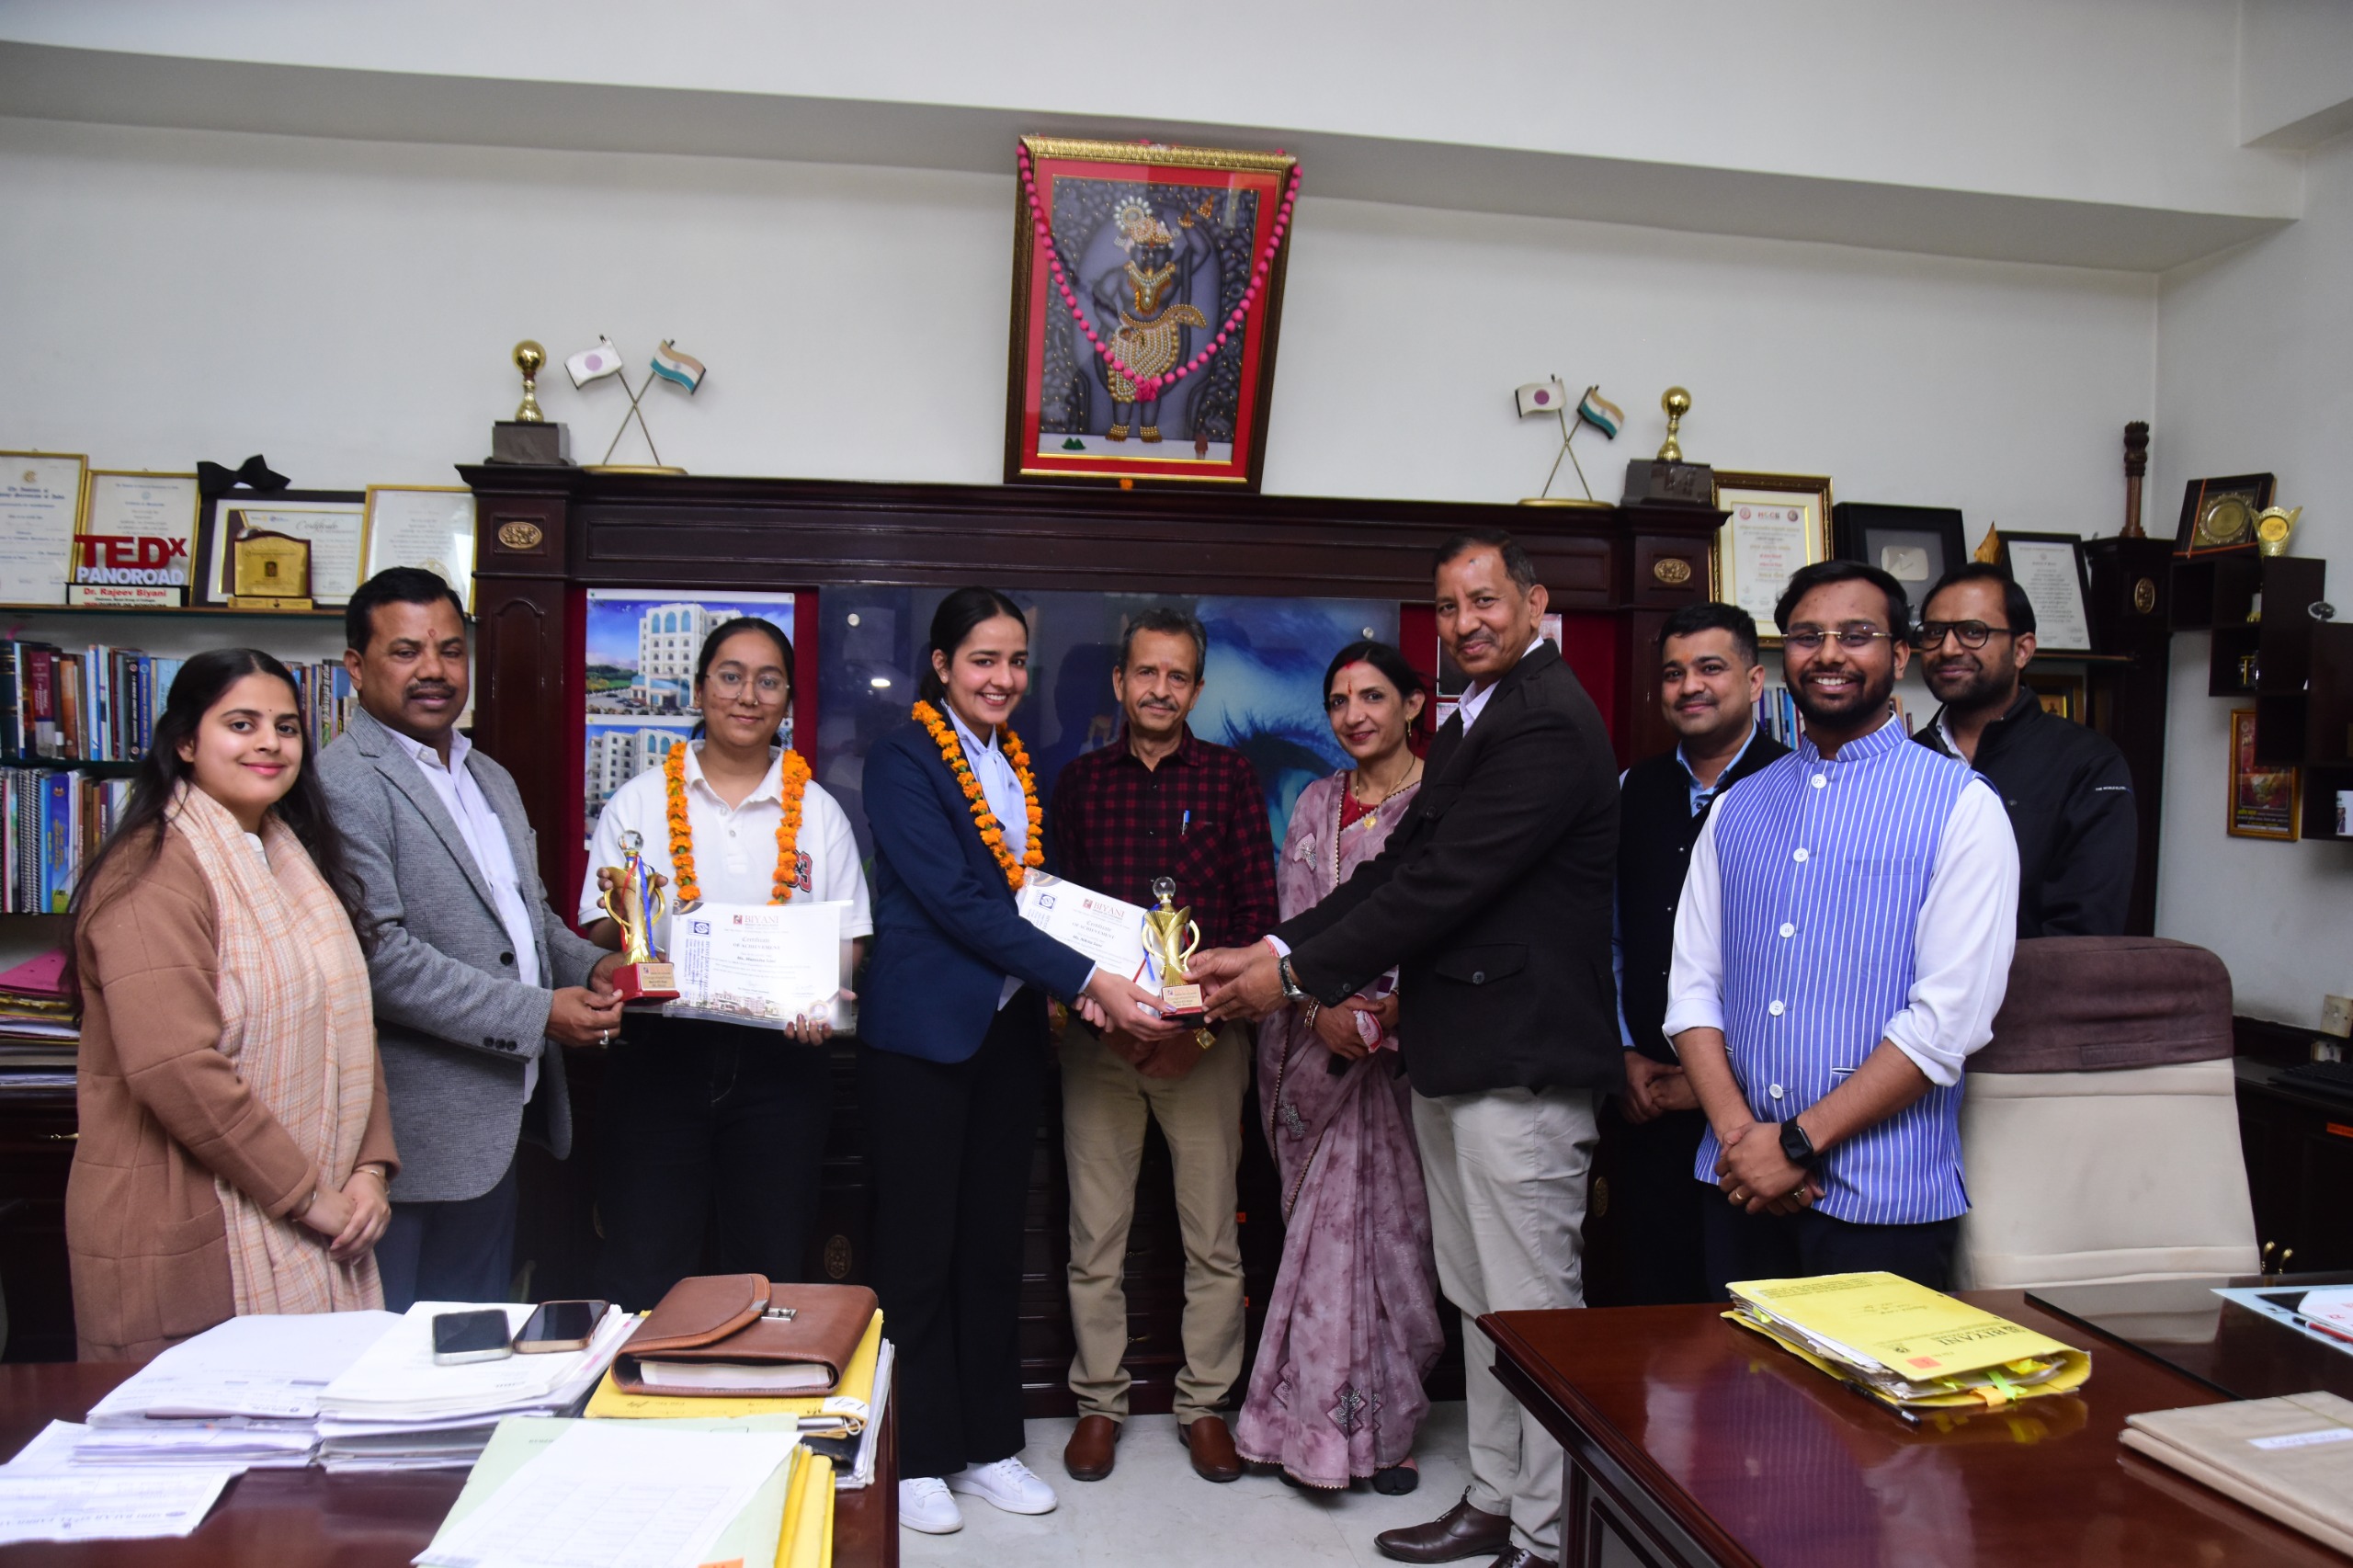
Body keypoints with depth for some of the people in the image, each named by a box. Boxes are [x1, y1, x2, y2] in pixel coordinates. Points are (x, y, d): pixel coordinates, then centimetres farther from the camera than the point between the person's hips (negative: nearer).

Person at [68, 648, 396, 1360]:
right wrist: (307, 1195, -15)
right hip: (190, 1244, -7)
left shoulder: (299, 862, 14)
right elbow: (175, 1069, -22)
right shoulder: (154, 875, -13)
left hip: (314, 1231, 7)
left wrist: (369, 1168, 2)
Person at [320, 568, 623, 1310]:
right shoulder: (344, 785, -13)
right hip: (418, 1134, -8)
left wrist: (590, 967, 6)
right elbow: (377, 954, -22)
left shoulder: (493, 780, 17)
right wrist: (536, 1015, -21)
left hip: (499, 1120, 9)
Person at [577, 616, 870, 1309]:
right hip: (660, 1053, -1)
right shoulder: (639, 802, 6)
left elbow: (851, 941, 8)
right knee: (642, 1277, 0)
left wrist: (825, 1000, -12)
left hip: (781, 1060, 1)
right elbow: (598, 940, 3)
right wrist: (623, 917, -19)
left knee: (771, 1275, 7)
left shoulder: (818, 810, 9)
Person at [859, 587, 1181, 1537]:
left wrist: (1082, 984, -4)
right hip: (922, 1031, -6)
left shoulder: (1019, 765, 13)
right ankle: (915, 1456, 18)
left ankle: (987, 1443, 25)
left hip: (1009, 1030, 6)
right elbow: (953, 900, -18)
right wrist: (1087, 981, -21)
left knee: (994, 1243, 12)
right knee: (919, 1246, 4)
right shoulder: (903, 759, -9)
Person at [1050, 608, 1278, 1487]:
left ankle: (1204, 1404, 22)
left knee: (1212, 1233, 6)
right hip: (1098, 1033, 1)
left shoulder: (1231, 777, 4)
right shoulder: (1079, 781, 8)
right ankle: (1099, 1403, 23)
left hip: (1205, 1036, -1)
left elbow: (1259, 909, -1)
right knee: (1095, 1234, 7)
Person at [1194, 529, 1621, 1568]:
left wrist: (1295, 975, -17)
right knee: (1479, 1301, 19)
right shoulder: (1471, 718, 16)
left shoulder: (1548, 724, -17)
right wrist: (1273, 949, 1)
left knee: (1534, 1307, 2)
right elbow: (1401, 867, 12)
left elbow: (1443, 885, -22)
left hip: (1520, 1062, -10)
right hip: (1451, 1055, 10)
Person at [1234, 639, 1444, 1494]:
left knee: (1392, 1218, 2)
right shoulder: (1316, 806, 10)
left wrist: (1392, 1012, -19)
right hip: (1318, 1039, 3)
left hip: (1407, 1041, -3)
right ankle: (1317, 1419, 20)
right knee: (1325, 1222, 7)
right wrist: (1321, 1012, -11)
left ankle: (1387, 1423, 18)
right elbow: (1292, 925, 5)